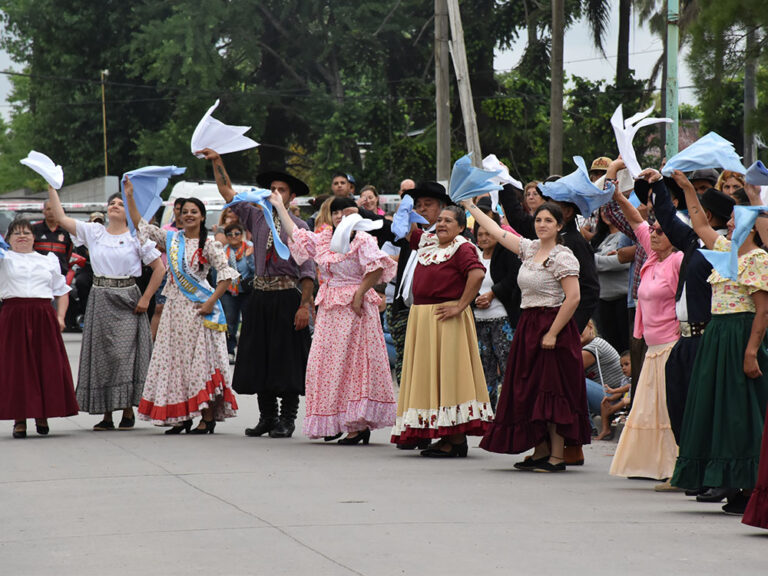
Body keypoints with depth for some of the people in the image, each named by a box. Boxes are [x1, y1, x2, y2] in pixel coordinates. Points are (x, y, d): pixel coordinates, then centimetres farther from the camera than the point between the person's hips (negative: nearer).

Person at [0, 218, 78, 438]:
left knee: (47, 366, -1)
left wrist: (60, 317, 5)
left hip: (44, 317, 2)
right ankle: (19, 418, 0)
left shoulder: (48, 261, 17)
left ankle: (42, 415, 10)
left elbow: (61, 291, 18)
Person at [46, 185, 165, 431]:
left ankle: (128, 411, -1)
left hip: (127, 302, -3)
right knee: (101, 354, 1)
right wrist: (52, 187, 1)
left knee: (125, 352, -9)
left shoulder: (136, 237, 0)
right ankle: (106, 415, 4)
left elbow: (159, 268, 0)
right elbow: (61, 218, 5)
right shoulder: (93, 232, 8)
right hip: (100, 299, 3)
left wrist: (145, 298, -6)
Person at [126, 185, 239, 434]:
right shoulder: (171, 238, 10)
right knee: (175, 360, 4)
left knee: (201, 359, -7)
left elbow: (226, 273, -9)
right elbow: (141, 226, 15)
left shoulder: (209, 244, -5)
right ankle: (182, 417, 9)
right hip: (174, 308, 6)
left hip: (198, 308, -6)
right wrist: (130, 197, 9)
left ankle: (207, 419, -5)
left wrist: (211, 302, -15)